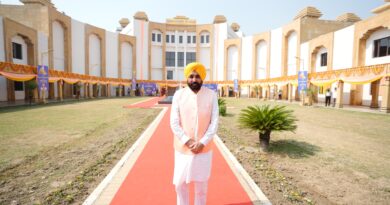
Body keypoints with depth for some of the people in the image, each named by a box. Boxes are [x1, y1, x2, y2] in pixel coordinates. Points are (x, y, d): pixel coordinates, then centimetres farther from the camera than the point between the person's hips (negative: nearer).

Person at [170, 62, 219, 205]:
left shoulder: (211, 95, -5)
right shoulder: (179, 95, -5)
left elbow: (214, 122, -6)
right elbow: (174, 123, -7)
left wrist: (202, 142, -14)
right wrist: (187, 141, -15)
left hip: (204, 148, 0)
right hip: (183, 148, 1)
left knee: (201, 184, 15)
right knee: (180, 183, 13)